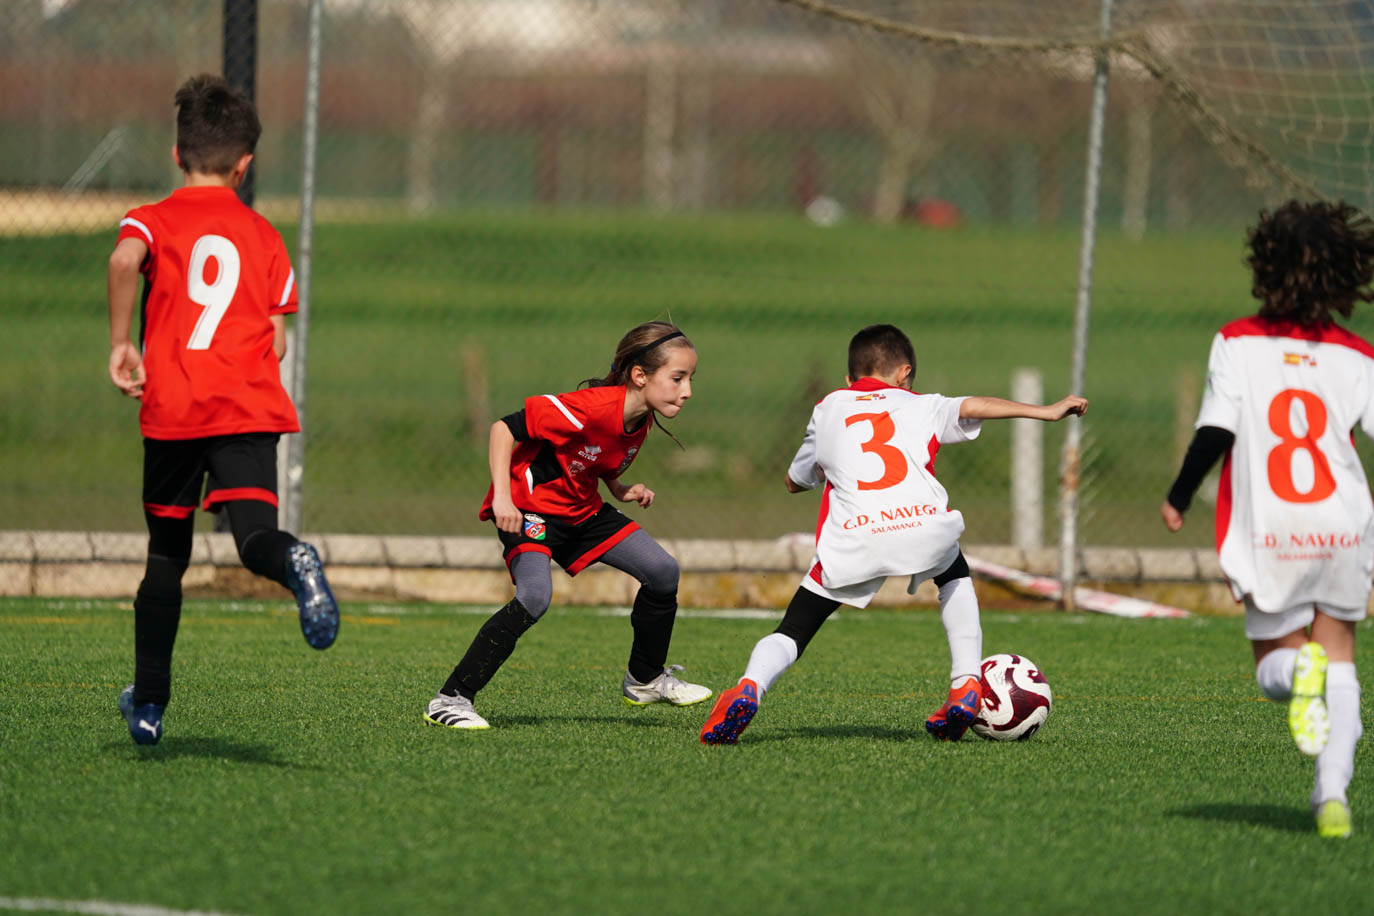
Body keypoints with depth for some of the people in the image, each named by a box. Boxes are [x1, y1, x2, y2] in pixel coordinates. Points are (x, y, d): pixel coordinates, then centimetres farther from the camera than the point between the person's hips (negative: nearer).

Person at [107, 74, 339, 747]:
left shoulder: (153, 220, 7)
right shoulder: (264, 237, 14)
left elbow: (124, 259, -18)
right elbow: (278, 343, 11)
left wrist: (121, 345, -10)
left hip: (171, 410, 0)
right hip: (250, 407, 0)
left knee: (166, 554, 14)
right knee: (254, 533, -14)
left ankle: (149, 703, 19)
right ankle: (293, 564, -51)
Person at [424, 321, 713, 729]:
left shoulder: (641, 420, -3)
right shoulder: (590, 408, -31)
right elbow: (505, 428, -29)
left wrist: (623, 491, -4)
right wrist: (502, 496, -36)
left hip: (582, 511, 9)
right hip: (531, 508, -9)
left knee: (663, 572, 4)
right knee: (535, 596, -31)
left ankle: (645, 680, 26)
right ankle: (450, 700, -24)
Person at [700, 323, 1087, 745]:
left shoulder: (828, 408, 30)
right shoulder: (921, 406, 26)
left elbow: (795, 481, 39)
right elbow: (974, 407, 10)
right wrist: (1044, 411, 10)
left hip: (852, 537, 0)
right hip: (924, 524, 0)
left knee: (791, 634, 7)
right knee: (955, 577, 35)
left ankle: (749, 687, -24)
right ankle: (967, 685, 22)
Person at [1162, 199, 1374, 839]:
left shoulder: (1238, 343, -2)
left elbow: (1214, 432, -6)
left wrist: (1177, 499, 7)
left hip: (1266, 535, -1)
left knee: (1273, 664, 15)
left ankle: (1297, 667, -23)